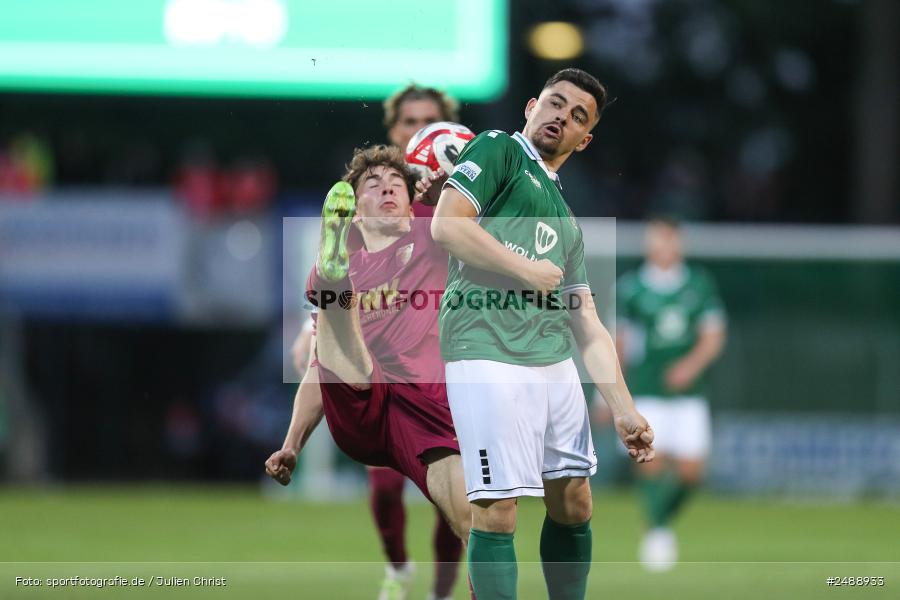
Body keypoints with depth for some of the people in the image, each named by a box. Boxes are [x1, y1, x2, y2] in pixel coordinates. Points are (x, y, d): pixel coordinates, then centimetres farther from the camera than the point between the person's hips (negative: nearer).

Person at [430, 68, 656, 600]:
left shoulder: (565, 219, 28)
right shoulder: (498, 150, 7)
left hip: (556, 364, 8)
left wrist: (625, 410, 15)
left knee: (574, 503, 10)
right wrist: (529, 271, -4)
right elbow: (447, 225, -10)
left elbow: (588, 326, 24)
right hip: (489, 353, -8)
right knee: (498, 511, -11)